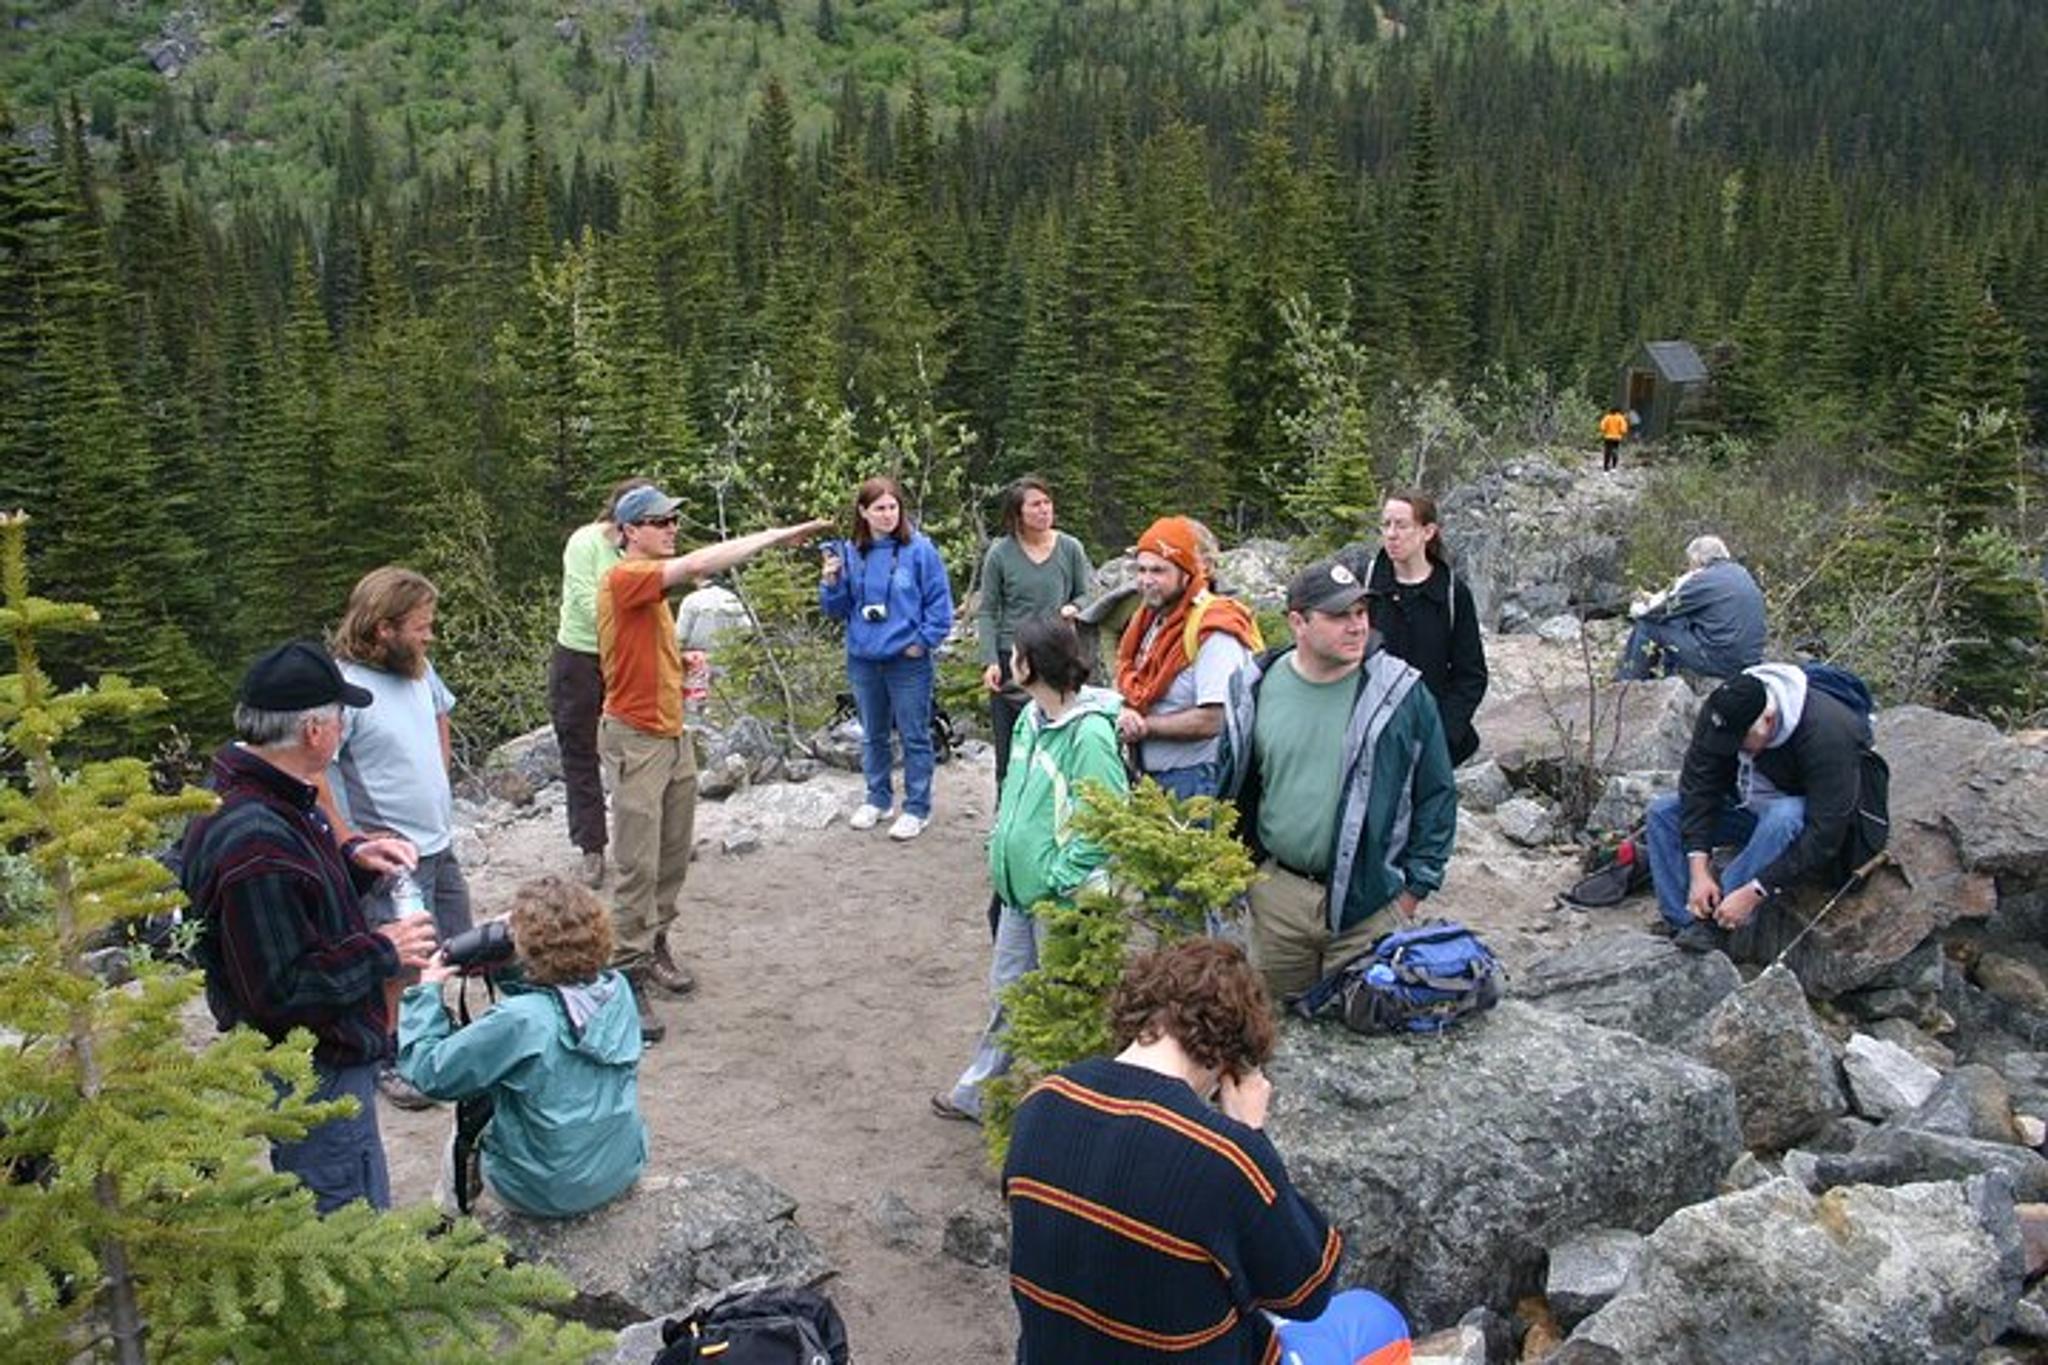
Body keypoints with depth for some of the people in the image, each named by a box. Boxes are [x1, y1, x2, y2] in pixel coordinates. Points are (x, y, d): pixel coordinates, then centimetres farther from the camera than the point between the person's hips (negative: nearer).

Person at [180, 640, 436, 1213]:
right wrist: (382, 951, -18)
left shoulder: (253, 792, 2)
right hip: (316, 1076, -10)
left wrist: (352, 858, 1)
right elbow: (282, 988, -29)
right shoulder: (255, 846, -32)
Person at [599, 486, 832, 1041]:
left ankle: (654, 944, 30)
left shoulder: (652, 583, 13)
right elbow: (699, 563, -31)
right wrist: (774, 536, -26)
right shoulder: (623, 578, -17)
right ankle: (628, 976, 1)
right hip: (635, 740, -9)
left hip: (672, 734, 9)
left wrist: (681, 665, 7)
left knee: (674, 855, 15)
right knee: (638, 866, -6)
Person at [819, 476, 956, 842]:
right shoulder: (850, 553, 2)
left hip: (908, 660, -4)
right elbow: (839, 609, 8)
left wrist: (924, 641, -10)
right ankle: (878, 798, 34)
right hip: (863, 660, 4)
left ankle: (917, 808, 17)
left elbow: (940, 602, -5)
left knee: (914, 736, 5)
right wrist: (830, 583, -10)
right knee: (873, 735, 17)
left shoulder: (919, 549, -9)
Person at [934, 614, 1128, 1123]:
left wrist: (1061, 878, -20)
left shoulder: (1090, 733, -24)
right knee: (1008, 987, 21)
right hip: (1019, 883, 8)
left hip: (1061, 895, -8)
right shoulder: (1031, 717, 3)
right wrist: (1000, 845, 10)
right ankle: (978, 1090, 36)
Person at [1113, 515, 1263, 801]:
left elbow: (1212, 721, -23)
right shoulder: (1151, 619, 10)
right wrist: (1125, 715, -9)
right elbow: (1136, 692, 15)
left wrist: (1144, 725, -14)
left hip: (1196, 781, -8)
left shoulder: (1213, 633, -17)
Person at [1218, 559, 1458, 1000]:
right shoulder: (1255, 690, 0)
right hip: (1277, 896, 3)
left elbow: (1436, 794, -1)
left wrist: (1414, 888, -3)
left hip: (1369, 901, -2)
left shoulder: (1400, 692, -7)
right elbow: (1231, 790, 11)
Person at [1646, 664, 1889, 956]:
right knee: (1663, 811, -12)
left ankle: (1716, 927, -32)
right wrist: (1699, 871, -28)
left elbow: (1824, 835, -35)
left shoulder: (1825, 734, -34)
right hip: (1753, 808, 6)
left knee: (1785, 817, -40)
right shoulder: (1719, 714, -18)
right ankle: (1691, 924, -22)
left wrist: (1753, 893, -38)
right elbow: (1698, 787, -17)